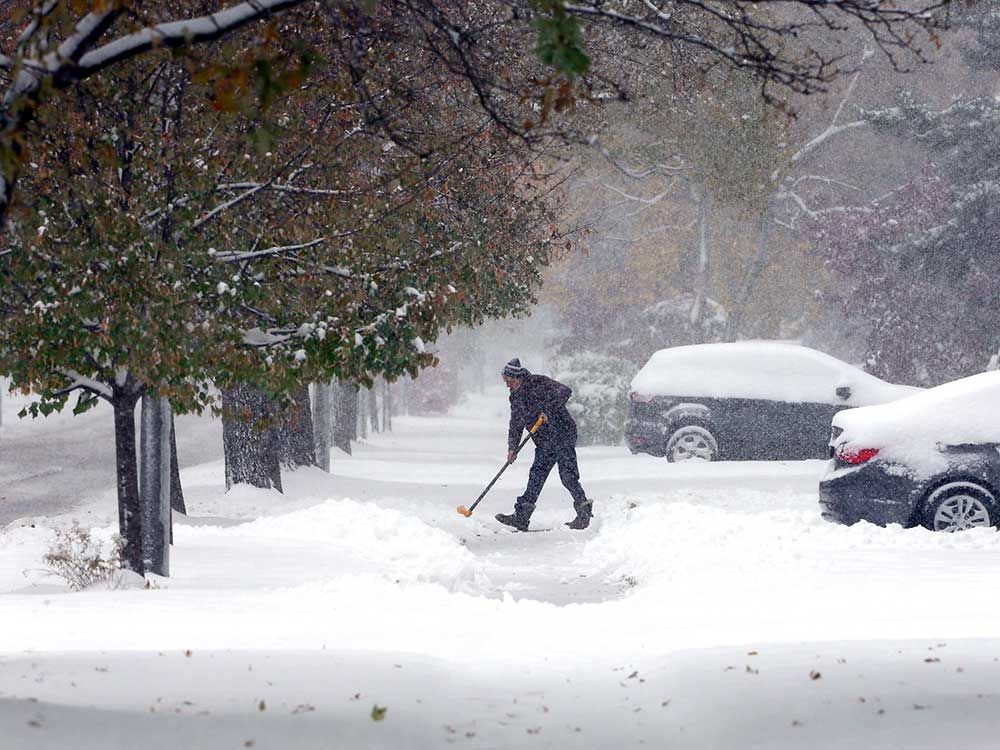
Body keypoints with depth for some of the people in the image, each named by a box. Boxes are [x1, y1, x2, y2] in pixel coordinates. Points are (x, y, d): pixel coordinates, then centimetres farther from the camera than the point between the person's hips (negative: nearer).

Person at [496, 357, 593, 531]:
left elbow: (565, 391, -23)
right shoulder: (516, 397, 13)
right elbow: (515, 426, 17)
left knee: (568, 476, -13)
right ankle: (521, 516, 1)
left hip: (563, 434, -7)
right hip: (544, 443, 8)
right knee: (536, 475, 3)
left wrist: (549, 410, -28)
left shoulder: (539, 383, -10)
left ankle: (584, 512, -4)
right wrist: (512, 448, 6)